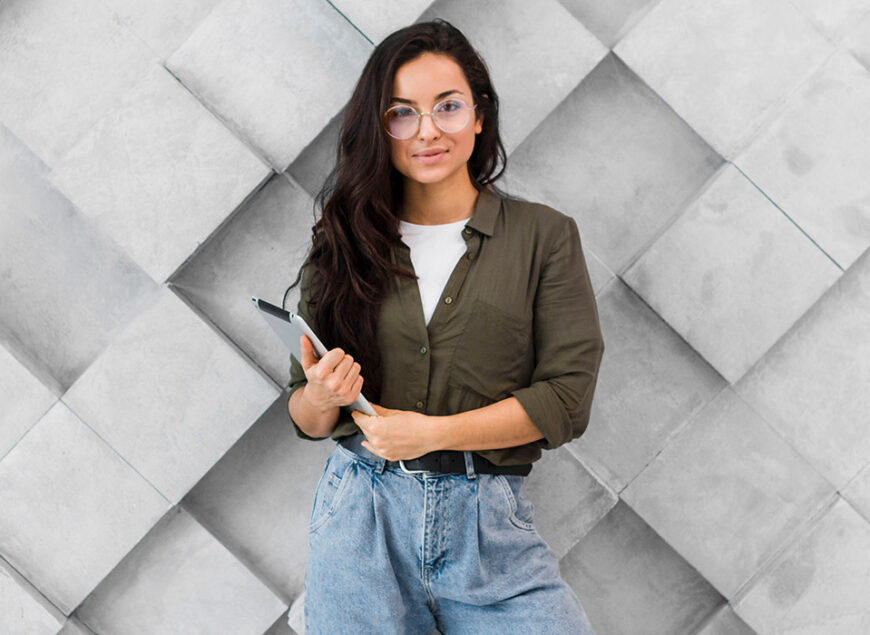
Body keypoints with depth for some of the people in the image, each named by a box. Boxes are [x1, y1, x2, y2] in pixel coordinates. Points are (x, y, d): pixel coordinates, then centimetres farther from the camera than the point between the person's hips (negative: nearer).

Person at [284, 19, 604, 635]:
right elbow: (308, 420, 10)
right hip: (361, 514, 1)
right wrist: (321, 399, -13)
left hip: (489, 521, -1)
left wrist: (430, 431, -13)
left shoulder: (545, 236, 2)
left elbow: (568, 396, -5)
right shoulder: (345, 245, 7)